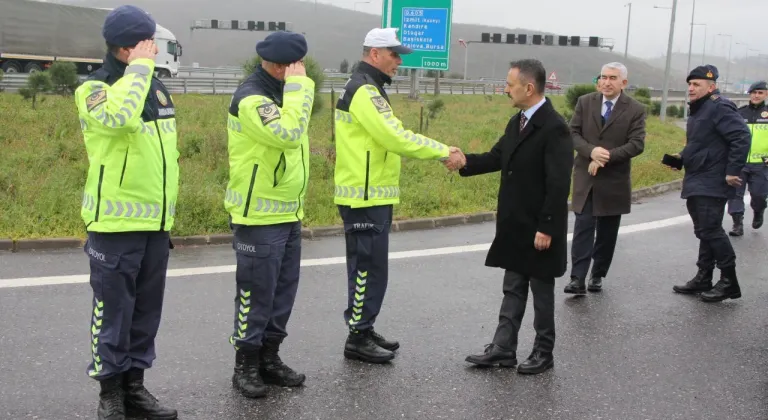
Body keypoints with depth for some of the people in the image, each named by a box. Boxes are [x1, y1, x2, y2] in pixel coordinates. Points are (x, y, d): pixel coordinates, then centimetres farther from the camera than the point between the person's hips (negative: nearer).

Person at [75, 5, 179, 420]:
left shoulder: (156, 87, 14)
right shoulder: (94, 87, -9)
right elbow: (117, 116, -34)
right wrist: (138, 67, -22)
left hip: (155, 221, 7)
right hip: (116, 222, -7)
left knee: (146, 309, 12)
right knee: (113, 310, 1)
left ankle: (134, 386, 23)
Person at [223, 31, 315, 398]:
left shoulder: (280, 93, 12)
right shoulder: (251, 98, -19)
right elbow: (289, 134, -33)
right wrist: (298, 86, -25)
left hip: (288, 215, 9)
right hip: (259, 217, -9)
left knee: (283, 292, 14)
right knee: (255, 295, 0)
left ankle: (269, 358, 25)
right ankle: (246, 366, 13)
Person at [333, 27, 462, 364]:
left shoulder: (368, 89, 18)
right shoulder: (364, 90, -17)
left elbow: (392, 136, 15)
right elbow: (396, 138, -24)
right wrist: (443, 152, -17)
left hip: (371, 196, 11)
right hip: (365, 197, -11)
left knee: (367, 268, 15)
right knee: (369, 268, -4)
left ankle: (363, 330, 24)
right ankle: (358, 339, 4)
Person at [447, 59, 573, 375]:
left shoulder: (554, 128, -20)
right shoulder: (517, 122, 8)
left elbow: (558, 184, -22)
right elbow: (498, 157, 12)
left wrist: (546, 228, -22)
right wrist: (465, 162, -5)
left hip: (538, 229, -8)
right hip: (515, 226, 8)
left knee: (541, 291, 6)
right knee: (513, 289, 14)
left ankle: (544, 353, 20)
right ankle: (503, 348, 21)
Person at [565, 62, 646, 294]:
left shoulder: (635, 109, -4)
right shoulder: (585, 102, 3)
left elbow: (637, 144, -10)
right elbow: (573, 133, 0)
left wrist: (606, 157, -19)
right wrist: (591, 151, -19)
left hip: (614, 180, 0)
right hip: (586, 176, 0)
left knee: (607, 232, 9)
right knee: (583, 227, -6)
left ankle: (598, 275, 22)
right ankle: (578, 279, -9)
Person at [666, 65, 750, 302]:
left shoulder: (719, 108, -15)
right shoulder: (699, 110, 17)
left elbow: (742, 137, -23)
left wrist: (733, 171, -24)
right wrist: (681, 158, 11)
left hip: (712, 183, -10)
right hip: (696, 183, 10)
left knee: (710, 230, -10)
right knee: (704, 231, 13)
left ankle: (728, 281, -1)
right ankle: (703, 279, 20)